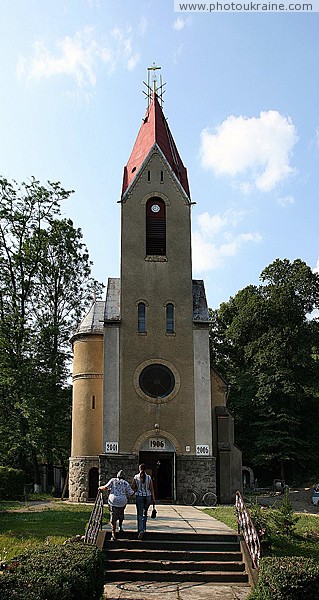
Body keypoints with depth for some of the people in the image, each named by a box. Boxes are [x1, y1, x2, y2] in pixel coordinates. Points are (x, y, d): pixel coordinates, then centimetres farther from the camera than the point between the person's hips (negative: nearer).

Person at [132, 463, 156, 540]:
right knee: (145, 513, 22)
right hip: (148, 497, 2)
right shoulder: (149, 477, -3)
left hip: (139, 497, -2)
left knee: (140, 514, 2)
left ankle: (141, 530, -13)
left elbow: (132, 488, -2)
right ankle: (143, 528, 27)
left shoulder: (136, 477, -5)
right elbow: (152, 489, -1)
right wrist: (153, 500, 2)